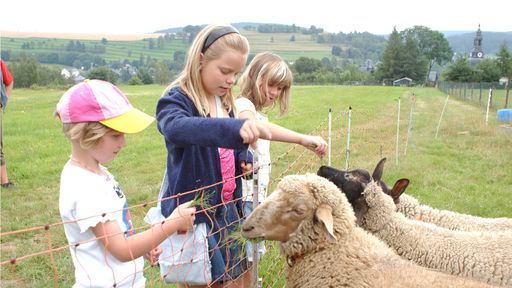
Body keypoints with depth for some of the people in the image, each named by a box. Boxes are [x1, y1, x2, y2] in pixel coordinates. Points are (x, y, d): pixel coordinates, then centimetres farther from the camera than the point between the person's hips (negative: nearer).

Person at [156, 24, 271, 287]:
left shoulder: (225, 102, 7)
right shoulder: (176, 99, -16)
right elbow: (178, 127, -41)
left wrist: (243, 160, -2)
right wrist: (235, 128, -57)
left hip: (227, 209, 7)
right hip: (193, 212, -7)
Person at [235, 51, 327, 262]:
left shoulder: (258, 113, 18)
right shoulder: (242, 105, -13)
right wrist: (302, 139, -46)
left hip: (256, 195, 10)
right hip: (244, 196, -10)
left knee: (252, 253, 17)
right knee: (244, 257, -5)